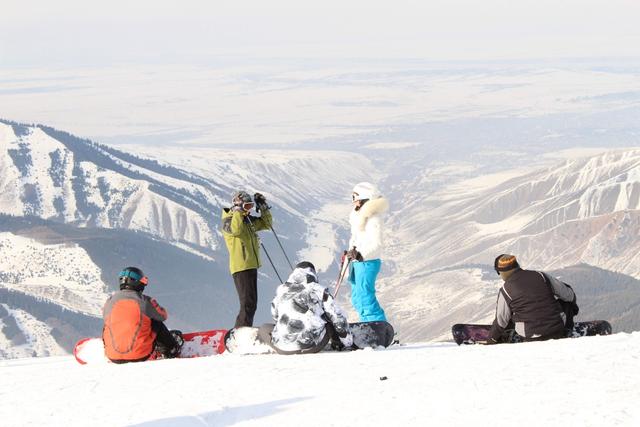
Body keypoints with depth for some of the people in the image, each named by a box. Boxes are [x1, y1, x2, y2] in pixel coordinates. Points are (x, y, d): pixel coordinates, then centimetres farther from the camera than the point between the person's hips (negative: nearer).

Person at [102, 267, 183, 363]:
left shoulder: (109, 302, 1)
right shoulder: (145, 301, -6)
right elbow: (162, 316, 13)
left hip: (114, 357, 2)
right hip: (140, 356, -2)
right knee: (157, 323, 21)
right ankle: (172, 350, 41)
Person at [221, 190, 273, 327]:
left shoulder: (249, 220, 15)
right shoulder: (228, 220, -9)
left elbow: (266, 224, 24)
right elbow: (235, 229, -31)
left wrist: (263, 207, 12)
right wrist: (238, 210, -23)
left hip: (251, 266, 9)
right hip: (240, 267, -9)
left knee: (251, 303, 14)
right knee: (248, 304, -15)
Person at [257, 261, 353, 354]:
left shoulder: (281, 290, 12)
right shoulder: (319, 290, 6)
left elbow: (275, 315, 29)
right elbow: (338, 318, 10)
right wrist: (348, 342, 24)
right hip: (314, 346, -1)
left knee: (263, 329, 30)